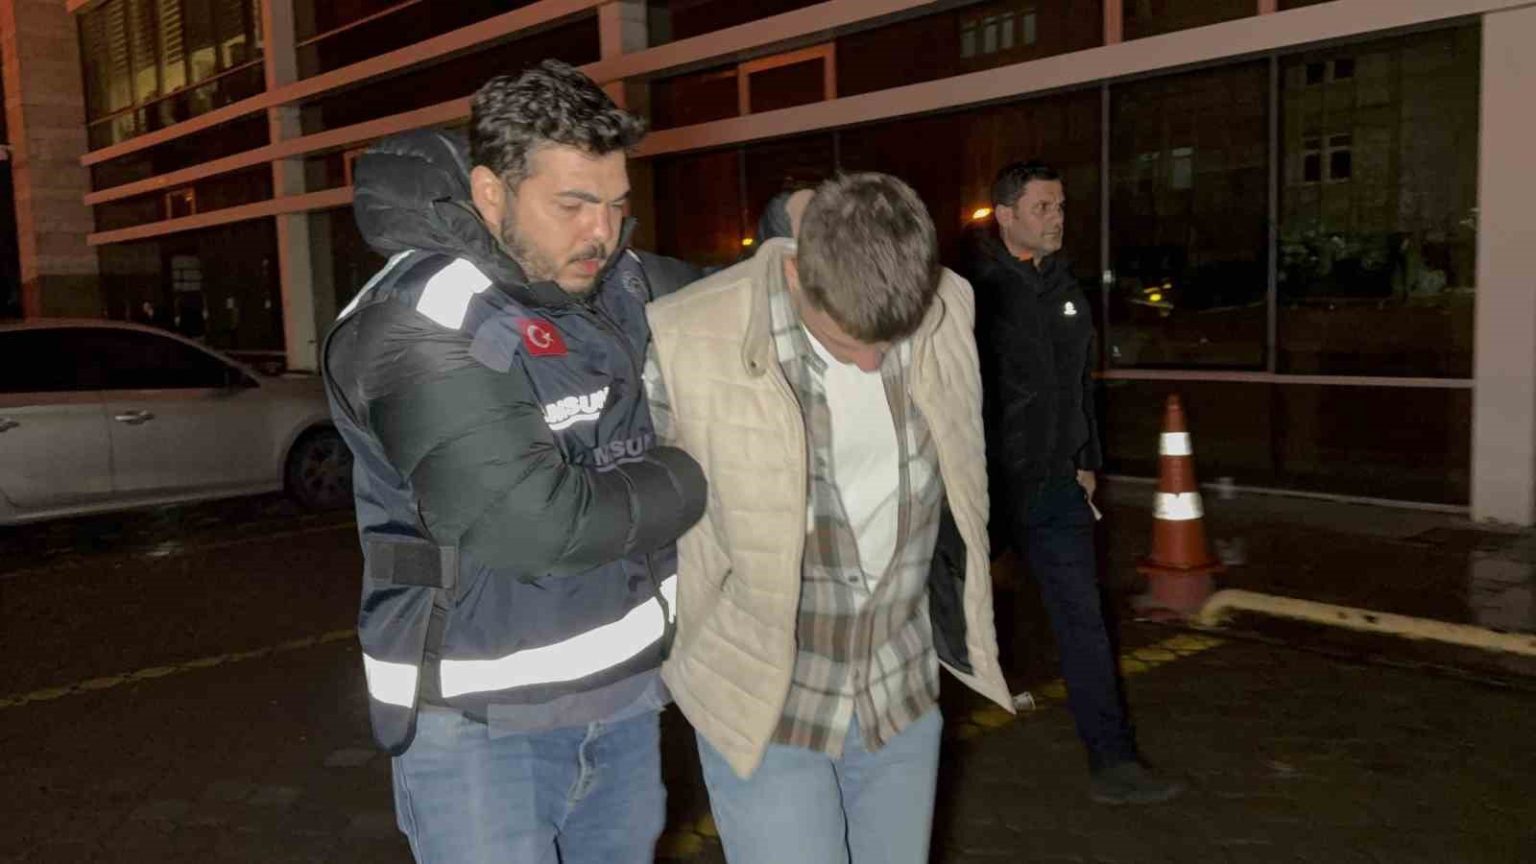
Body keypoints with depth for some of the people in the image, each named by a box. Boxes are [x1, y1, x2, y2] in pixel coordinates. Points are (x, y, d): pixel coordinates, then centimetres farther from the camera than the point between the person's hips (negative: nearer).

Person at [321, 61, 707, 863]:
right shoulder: (419, 324, -21)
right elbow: (526, 521, -30)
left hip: (624, 691, 7)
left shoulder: (614, 284, 2)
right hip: (479, 721, -7)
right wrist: (690, 481, -15)